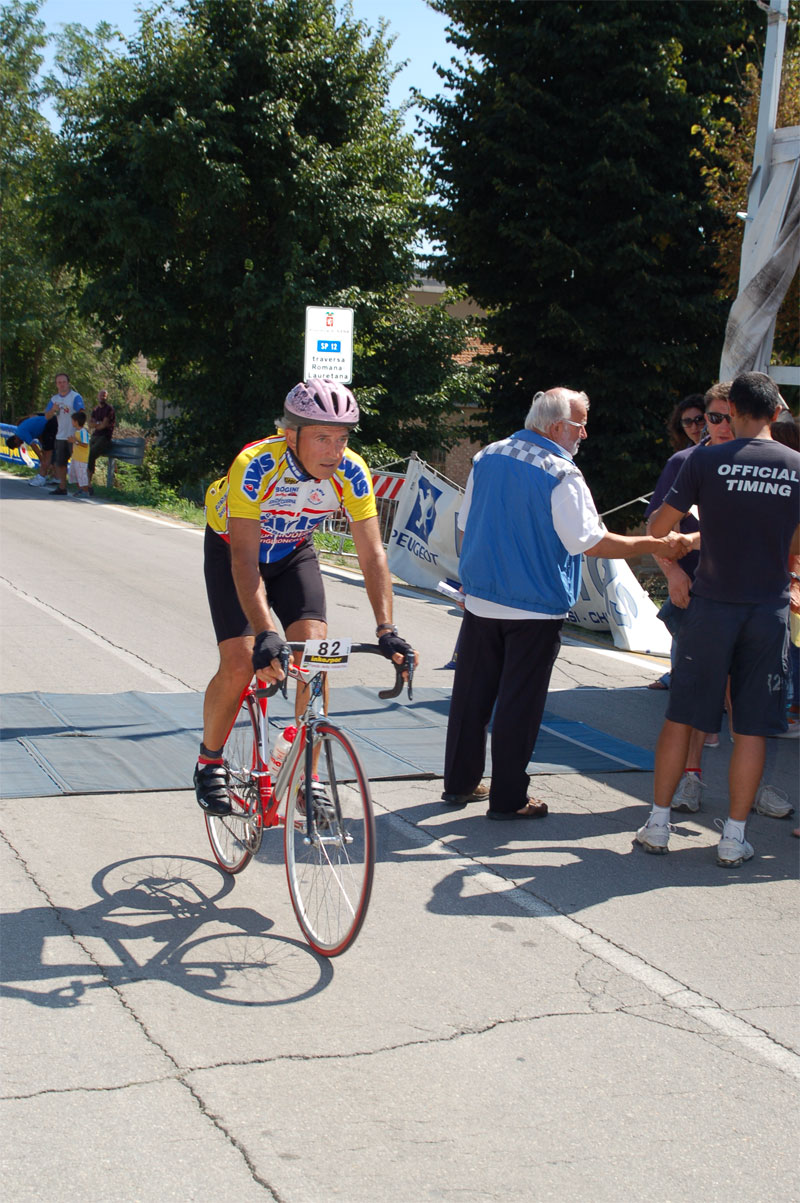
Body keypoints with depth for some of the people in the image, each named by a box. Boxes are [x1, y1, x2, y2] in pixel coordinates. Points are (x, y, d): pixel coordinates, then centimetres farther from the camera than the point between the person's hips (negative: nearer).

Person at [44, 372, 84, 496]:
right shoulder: (54, 398, 11)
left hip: (74, 436, -7)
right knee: (60, 463, 11)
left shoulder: (76, 397, -9)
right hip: (61, 436, 7)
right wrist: (53, 410, -13)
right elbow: (47, 416, 10)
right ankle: (62, 487, 20)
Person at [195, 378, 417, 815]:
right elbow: (244, 559, -41)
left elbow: (372, 554, -25)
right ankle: (209, 763, 11)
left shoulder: (351, 473, -26)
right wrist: (266, 633, -52)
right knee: (239, 665, -15)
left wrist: (386, 628, -37)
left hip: (294, 552, 3)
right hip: (232, 548, -3)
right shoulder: (255, 466, -37)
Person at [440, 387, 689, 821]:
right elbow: (592, 542, -18)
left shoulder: (486, 457, 6)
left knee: (472, 693, 13)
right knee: (518, 703, 2)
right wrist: (657, 545, -11)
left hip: (480, 600, 6)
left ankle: (460, 783, 23)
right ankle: (507, 798, 8)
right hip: (534, 609, -6)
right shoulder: (561, 474, -16)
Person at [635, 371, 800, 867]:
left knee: (681, 716, 9)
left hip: (713, 605, -1)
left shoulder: (707, 461, -7)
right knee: (752, 728, 7)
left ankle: (659, 825, 14)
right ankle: (734, 837, 11)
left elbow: (659, 526, -2)